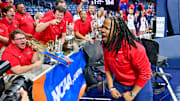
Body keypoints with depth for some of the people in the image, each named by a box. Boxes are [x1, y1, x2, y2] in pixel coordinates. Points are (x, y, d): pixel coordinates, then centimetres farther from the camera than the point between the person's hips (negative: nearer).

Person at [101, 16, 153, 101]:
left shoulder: (133, 47, -28)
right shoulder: (106, 45, -9)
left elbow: (145, 73, -21)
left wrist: (132, 94, -15)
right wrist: (111, 88, -2)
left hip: (139, 85, -5)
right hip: (119, 84, 5)